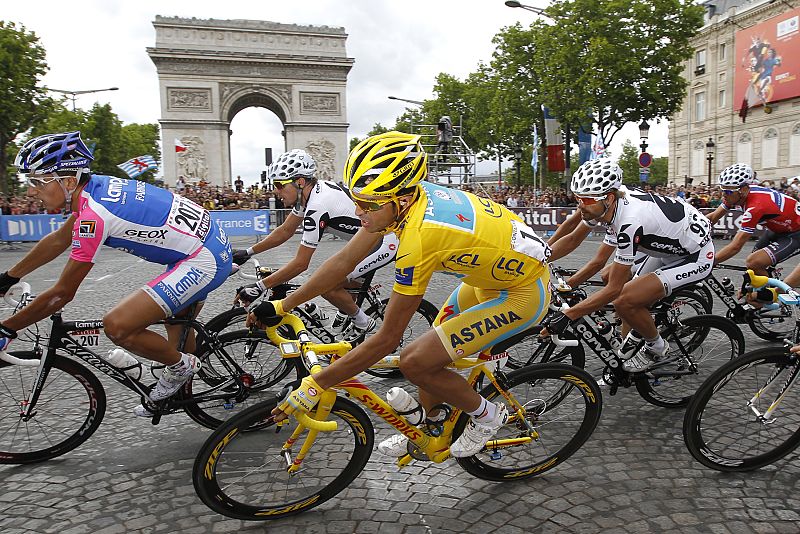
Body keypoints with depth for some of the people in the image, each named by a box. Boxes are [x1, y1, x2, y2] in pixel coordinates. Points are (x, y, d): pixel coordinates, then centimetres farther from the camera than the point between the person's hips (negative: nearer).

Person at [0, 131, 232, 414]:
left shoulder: (94, 215, -21)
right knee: (177, 328, 27)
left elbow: (62, 294, -13)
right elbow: (58, 240, 21)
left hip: (204, 262, -10)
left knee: (117, 327, -16)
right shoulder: (95, 187, 5)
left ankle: (180, 367, 7)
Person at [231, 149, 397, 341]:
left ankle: (363, 323, 9)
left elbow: (300, 263, -24)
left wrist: (259, 287, -20)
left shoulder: (317, 207, -26)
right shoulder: (310, 191, 2)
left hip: (385, 244, -10)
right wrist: (248, 252, 8)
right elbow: (285, 231, 12)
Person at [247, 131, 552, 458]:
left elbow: (387, 339, -27)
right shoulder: (405, 195, -11)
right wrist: (281, 305, 0)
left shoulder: (419, 238, -34)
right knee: (432, 349, 14)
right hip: (497, 269, 9)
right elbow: (344, 261, -1)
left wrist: (313, 386, -21)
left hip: (524, 293, -8)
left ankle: (486, 416, 11)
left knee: (415, 362, -13)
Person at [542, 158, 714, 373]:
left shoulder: (630, 222, -36)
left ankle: (657, 348, 6)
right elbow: (572, 239, 0)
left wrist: (566, 316, -31)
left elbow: (613, 289, -31)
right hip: (672, 245, 9)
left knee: (625, 301, -19)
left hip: (696, 257, -9)